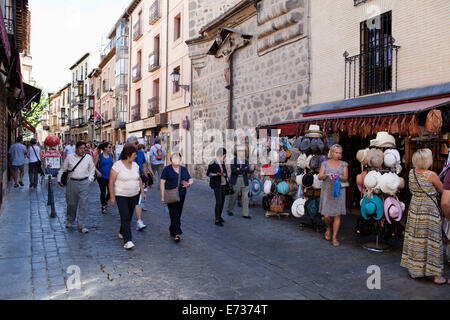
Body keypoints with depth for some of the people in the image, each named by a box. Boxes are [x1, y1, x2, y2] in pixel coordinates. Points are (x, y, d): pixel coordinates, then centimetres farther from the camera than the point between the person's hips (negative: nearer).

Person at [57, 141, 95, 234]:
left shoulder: (88, 157, 4)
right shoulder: (70, 157, 3)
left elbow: (92, 169, 14)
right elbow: (63, 169, 13)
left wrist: (90, 180, 6)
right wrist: (59, 179, 11)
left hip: (84, 183, 0)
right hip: (72, 182, 1)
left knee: (83, 204, -4)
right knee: (71, 203, 11)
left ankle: (82, 226, 4)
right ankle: (70, 221, 37)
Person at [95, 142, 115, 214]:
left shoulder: (111, 155, 6)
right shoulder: (99, 155, -4)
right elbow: (94, 165, -5)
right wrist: (97, 171, -17)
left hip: (109, 176, 3)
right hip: (101, 176, -3)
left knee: (110, 191, 2)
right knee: (103, 192, 4)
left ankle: (105, 201, 33)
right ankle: (103, 206, 19)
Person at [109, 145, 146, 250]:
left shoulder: (135, 165, 4)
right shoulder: (117, 165, -13)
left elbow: (139, 179, 15)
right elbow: (111, 181, -12)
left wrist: (142, 192, 9)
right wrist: (112, 197, -14)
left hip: (134, 195, 6)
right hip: (121, 195, -6)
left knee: (129, 216, 13)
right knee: (125, 217, -12)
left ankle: (122, 233, 36)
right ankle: (127, 241, -12)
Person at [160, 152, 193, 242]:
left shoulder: (184, 169, 12)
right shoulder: (167, 169, -1)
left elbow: (191, 180, 13)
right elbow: (162, 183, -5)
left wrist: (188, 184, -12)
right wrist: (163, 196, -11)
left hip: (181, 195, 5)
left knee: (178, 214, 11)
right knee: (174, 214, -9)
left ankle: (172, 230, 28)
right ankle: (177, 233, -8)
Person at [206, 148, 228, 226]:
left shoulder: (222, 162, 10)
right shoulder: (213, 163, -11)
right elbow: (208, 173, -6)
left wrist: (224, 174, -10)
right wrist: (216, 174, -21)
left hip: (223, 184, 7)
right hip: (217, 185, -7)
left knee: (222, 201, 10)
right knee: (218, 202, -10)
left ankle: (219, 216, 26)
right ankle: (217, 220, -4)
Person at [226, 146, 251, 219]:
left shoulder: (246, 161, 10)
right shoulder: (233, 160, -1)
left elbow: (248, 169, -6)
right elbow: (233, 170, -15)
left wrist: (239, 169, -15)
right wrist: (243, 171, -11)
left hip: (244, 181, 3)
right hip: (236, 181, -3)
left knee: (245, 197, 0)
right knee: (234, 196, 4)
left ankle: (245, 214, 5)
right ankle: (229, 210, 26)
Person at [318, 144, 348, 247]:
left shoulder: (344, 164, 6)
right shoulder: (325, 163, 5)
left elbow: (345, 178, -2)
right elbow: (320, 177, -3)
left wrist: (339, 176, -23)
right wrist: (327, 175, -23)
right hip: (327, 191, 0)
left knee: (337, 215, -2)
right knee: (326, 215, -1)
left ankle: (334, 237, 10)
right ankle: (328, 228, 32)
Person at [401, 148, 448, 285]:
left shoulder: (411, 173, 0)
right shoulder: (431, 175, -17)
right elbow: (442, 190, -2)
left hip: (414, 208, 6)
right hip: (429, 209, -5)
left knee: (415, 239, 13)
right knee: (432, 240, 3)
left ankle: (414, 271, 22)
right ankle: (437, 275, 12)